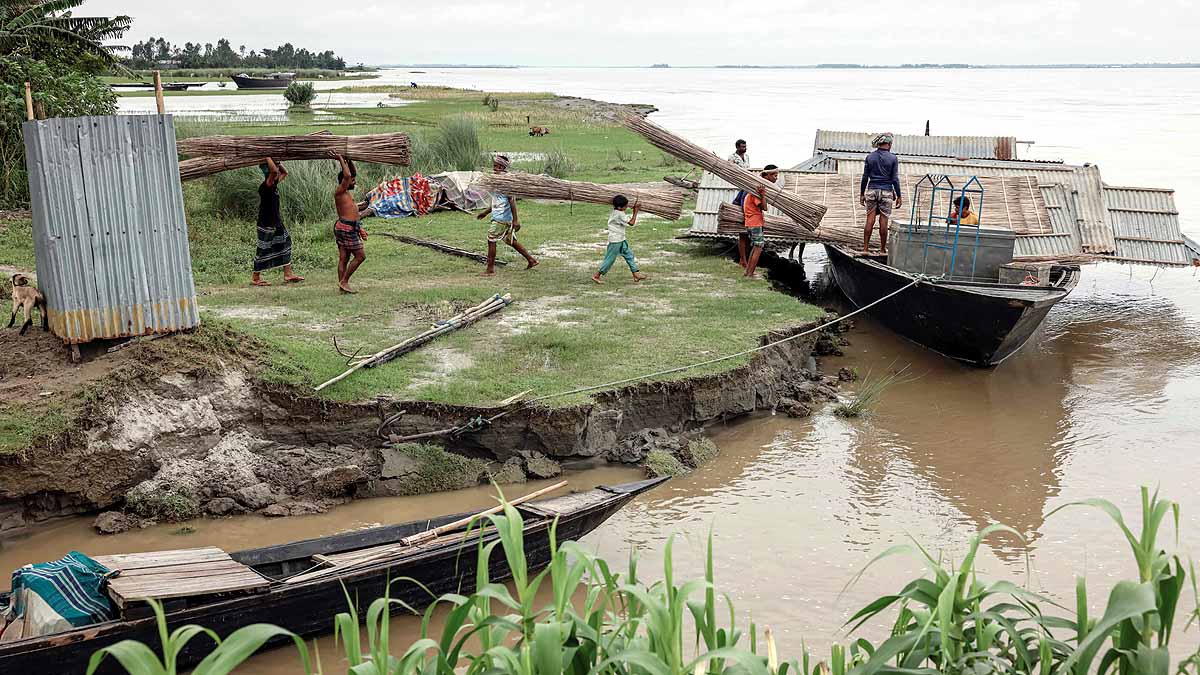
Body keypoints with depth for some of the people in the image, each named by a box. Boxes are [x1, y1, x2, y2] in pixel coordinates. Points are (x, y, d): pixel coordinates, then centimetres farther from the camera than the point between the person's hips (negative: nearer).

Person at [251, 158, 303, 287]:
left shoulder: (274, 184, 7)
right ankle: (255, 278, 9)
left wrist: (277, 162, 8)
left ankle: (288, 274, 15)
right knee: (263, 250, -1)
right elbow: (274, 171, -37)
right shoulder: (266, 186, -20)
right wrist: (268, 158, -25)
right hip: (266, 224, -9)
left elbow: (284, 172, 22)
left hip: (276, 222, 9)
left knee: (285, 242, 10)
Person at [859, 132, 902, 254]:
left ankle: (865, 248, 0)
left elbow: (865, 177, 4)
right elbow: (895, 179, -4)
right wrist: (898, 196, 2)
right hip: (886, 192, -2)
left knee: (870, 221, 2)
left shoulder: (870, 157, 3)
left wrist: (862, 194, 10)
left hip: (872, 190, 2)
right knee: (883, 222, 2)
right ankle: (883, 249, 8)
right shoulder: (893, 158, -4)